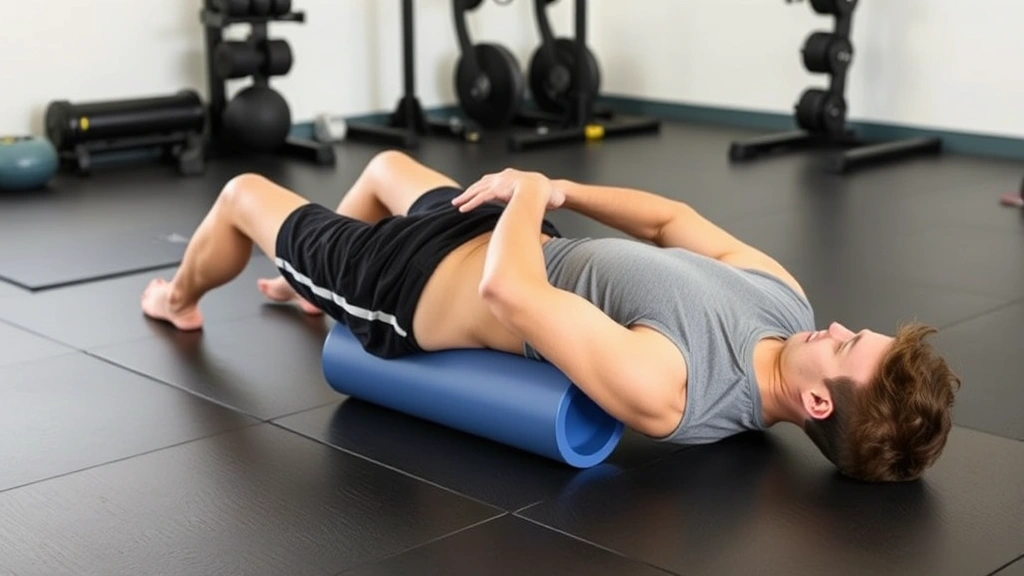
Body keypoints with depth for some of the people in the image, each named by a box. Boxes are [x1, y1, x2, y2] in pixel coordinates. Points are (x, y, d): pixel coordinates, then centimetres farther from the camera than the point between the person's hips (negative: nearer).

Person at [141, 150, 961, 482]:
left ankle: (180, 301, 51)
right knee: (384, 164, 32)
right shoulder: (785, 300, -17)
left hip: (423, 288, -7)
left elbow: (505, 292, -38)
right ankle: (313, 289, 61)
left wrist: (532, 194, -22)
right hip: (510, 244, 8)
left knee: (245, 193, 14)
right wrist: (560, 191, -6)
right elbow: (676, 222, -2)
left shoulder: (663, 392, -41)